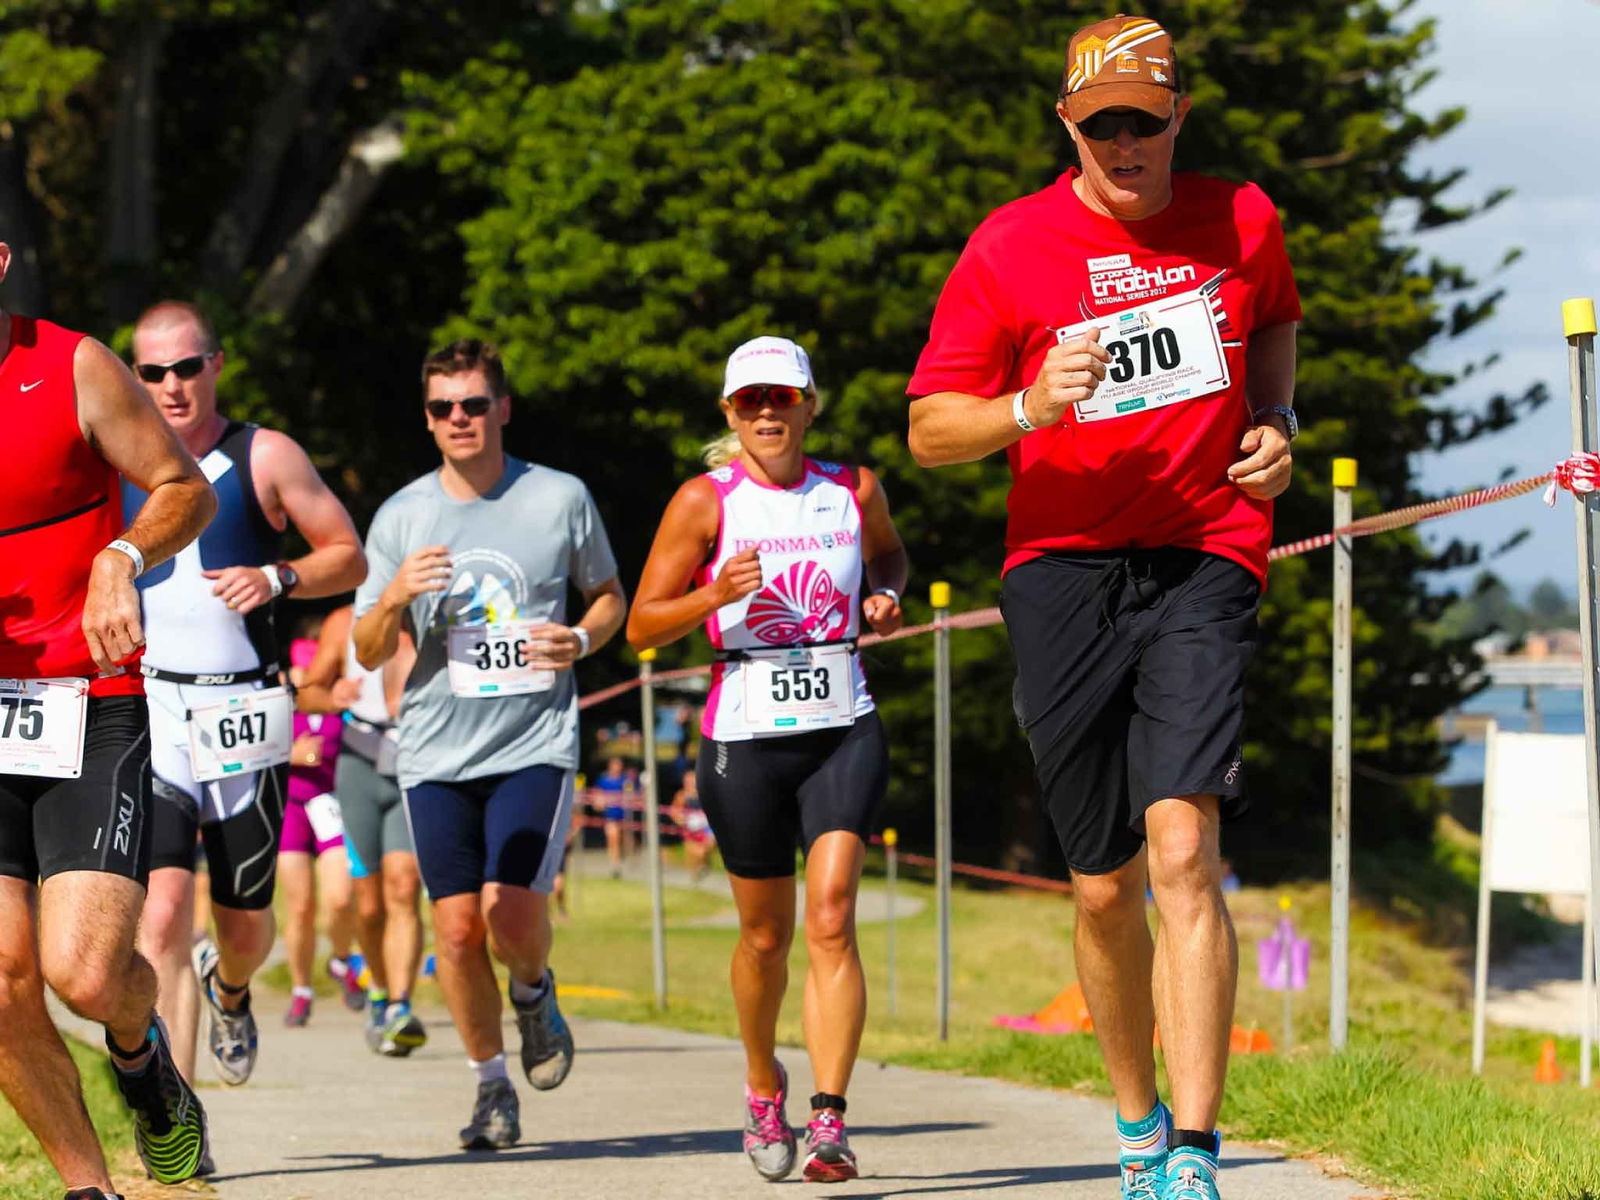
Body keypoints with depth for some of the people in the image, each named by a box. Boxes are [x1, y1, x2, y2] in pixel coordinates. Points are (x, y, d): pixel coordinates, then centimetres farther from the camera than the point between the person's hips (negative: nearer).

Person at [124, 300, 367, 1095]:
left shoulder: (265, 458, 2)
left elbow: (350, 557, 6)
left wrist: (277, 578, -11)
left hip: (243, 712, 1)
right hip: (146, 709, -1)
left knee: (245, 924, 11)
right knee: (163, 909, -18)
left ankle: (228, 990, 49)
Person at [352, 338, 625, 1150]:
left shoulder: (561, 499, 2)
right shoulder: (401, 517, 4)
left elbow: (608, 595, 16)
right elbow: (369, 654, 7)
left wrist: (582, 640, -6)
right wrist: (395, 596, -15)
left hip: (536, 743, -2)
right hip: (437, 750, 2)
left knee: (510, 911, -17)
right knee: (456, 928, -1)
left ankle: (535, 991, 18)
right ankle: (491, 1086, 18)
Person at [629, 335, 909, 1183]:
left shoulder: (853, 491, 5)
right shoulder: (705, 501, -3)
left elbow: (888, 553, 28)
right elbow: (642, 626, -2)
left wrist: (884, 596, 5)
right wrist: (715, 597, -20)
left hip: (844, 731, 1)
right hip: (746, 736, -1)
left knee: (831, 918, -15)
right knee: (766, 934, 10)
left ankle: (829, 1122, -19)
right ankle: (763, 1084, 38)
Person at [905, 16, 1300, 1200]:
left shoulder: (1241, 221, 5)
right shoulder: (1011, 248, -2)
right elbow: (930, 428, -1)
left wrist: (1275, 422, 8)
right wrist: (1029, 408, -20)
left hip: (1205, 559, 0)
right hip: (1064, 566, 1)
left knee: (1183, 846, -19)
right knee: (1105, 885, 6)